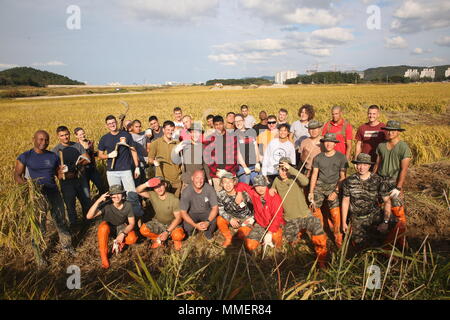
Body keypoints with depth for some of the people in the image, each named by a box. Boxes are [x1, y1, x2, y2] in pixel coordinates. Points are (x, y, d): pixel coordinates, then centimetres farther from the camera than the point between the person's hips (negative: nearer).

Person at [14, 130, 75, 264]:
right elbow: (17, 175, 1)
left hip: (54, 192, 4)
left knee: (61, 221, 11)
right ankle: (38, 255, 13)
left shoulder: (53, 156, 8)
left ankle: (67, 245, 29)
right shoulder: (24, 157, -2)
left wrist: (62, 172, -10)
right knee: (38, 225, -2)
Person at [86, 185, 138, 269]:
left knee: (132, 239, -29)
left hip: (122, 227, 1)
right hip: (109, 227, 0)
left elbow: (132, 223, -13)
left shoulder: (128, 205, -20)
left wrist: (123, 234, -30)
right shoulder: (106, 205, -26)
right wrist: (98, 200, -45)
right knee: (103, 226, -37)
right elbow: (89, 216, -36)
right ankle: (103, 256, -21)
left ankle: (120, 242, 7)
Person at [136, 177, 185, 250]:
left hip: (172, 224, -3)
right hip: (158, 223, 3)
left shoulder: (174, 199, -21)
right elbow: (138, 191, -22)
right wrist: (146, 184, -45)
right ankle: (158, 239, 6)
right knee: (143, 230, -24)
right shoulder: (153, 195, -12)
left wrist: (167, 232, -27)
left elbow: (178, 218, -19)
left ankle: (176, 240, 5)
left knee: (178, 235, -35)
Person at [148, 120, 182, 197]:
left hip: (176, 178, 2)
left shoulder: (177, 143, 10)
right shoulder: (156, 143, 4)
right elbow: (150, 159, 5)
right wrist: (154, 161, -15)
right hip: (162, 178, -2)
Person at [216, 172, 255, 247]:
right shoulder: (220, 195, -15)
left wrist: (251, 218, -12)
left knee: (241, 235, -23)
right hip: (231, 218, 2)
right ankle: (228, 238, 1)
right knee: (219, 220, -25)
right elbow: (221, 211, -11)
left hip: (245, 219, -2)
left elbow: (252, 206, -7)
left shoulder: (242, 193, -21)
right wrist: (230, 219, -25)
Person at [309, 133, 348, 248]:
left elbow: (342, 177, 0)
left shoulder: (341, 157, 1)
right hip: (320, 184, 3)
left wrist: (336, 192, -10)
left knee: (335, 213, -15)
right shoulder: (318, 158, 7)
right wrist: (311, 192, 2)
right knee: (315, 208, -13)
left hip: (333, 186, -2)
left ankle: (338, 237, 5)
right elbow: (314, 175, 9)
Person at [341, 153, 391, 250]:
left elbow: (387, 200, -7)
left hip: (374, 217, -1)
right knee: (359, 245, -3)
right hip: (357, 219, 1)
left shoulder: (377, 180, -7)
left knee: (373, 243, -9)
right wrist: (344, 223, 4)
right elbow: (345, 201, 2)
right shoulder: (349, 181, -4)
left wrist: (385, 221, -16)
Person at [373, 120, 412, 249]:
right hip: (380, 181, 5)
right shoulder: (381, 145, 10)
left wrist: (398, 188, -17)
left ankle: (401, 241, 5)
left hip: (394, 182, -5)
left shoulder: (404, 147, -7)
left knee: (397, 211, -8)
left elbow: (404, 169, -11)